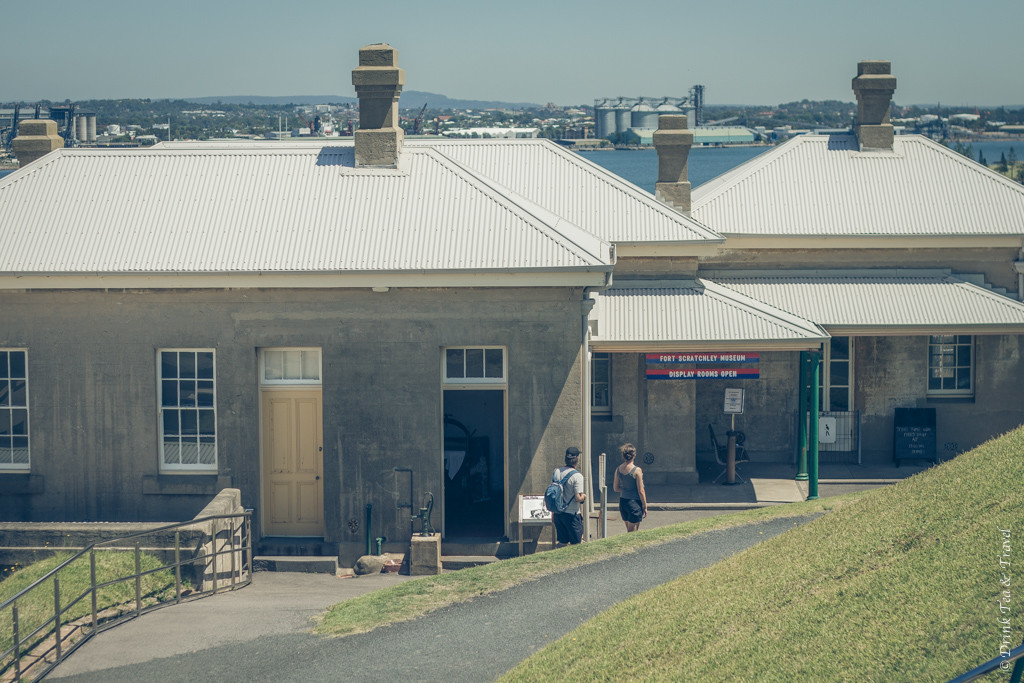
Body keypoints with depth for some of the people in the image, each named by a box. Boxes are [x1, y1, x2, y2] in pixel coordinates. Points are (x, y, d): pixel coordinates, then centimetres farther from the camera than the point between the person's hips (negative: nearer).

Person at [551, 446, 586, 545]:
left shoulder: (557, 471, 2)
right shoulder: (577, 476, -16)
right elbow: (578, 498, -19)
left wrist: (553, 513, 21)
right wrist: (584, 496, 5)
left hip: (557, 514, 6)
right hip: (571, 514, -6)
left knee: (562, 543, 14)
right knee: (577, 544, 5)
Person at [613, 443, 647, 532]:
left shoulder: (618, 469, 0)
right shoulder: (637, 470, -15)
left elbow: (615, 488, 9)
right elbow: (641, 491, -12)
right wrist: (645, 507, -3)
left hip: (622, 502, 6)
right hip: (634, 503, -6)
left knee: (629, 530, 19)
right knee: (633, 532, 0)